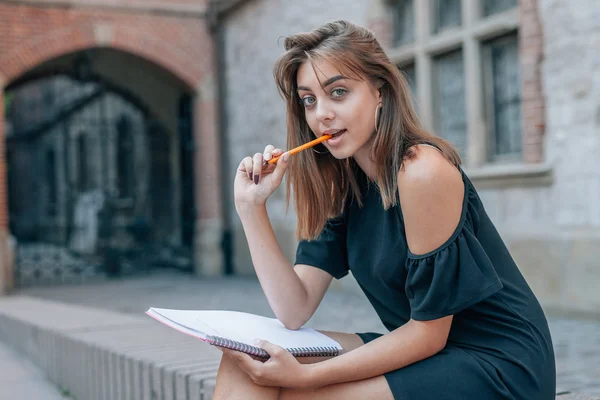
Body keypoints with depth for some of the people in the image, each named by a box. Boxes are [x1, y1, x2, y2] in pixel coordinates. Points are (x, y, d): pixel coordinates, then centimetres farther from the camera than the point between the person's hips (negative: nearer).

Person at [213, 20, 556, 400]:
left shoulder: (422, 173, -19)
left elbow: (429, 331, -16)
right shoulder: (339, 184, 4)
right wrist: (251, 206, -11)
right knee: (244, 365, -8)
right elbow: (295, 311, -3)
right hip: (423, 351, 7)